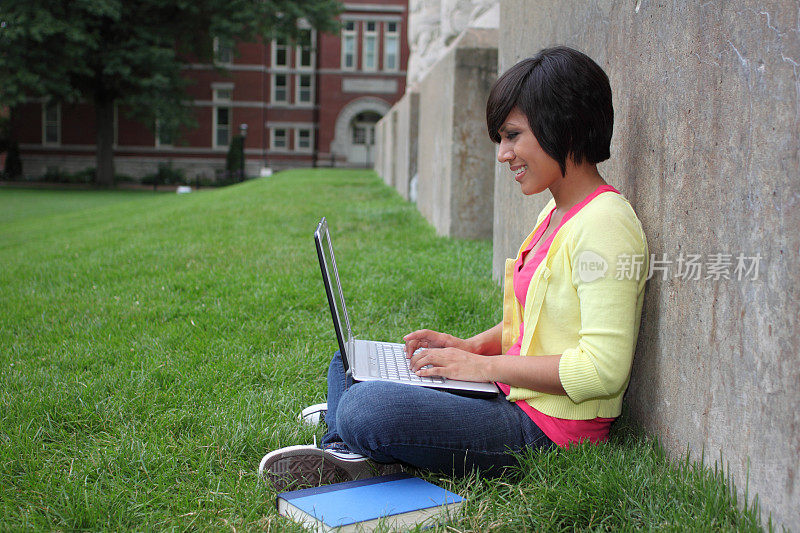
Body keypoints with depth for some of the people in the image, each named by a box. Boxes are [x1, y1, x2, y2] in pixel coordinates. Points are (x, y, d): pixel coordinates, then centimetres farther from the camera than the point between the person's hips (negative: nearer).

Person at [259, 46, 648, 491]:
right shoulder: (556, 213, 12)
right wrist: (474, 345, 6)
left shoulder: (605, 225, -19)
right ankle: (350, 453, -9)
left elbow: (603, 370, -25)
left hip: (548, 430, -11)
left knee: (366, 408, -31)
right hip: (513, 395, 11)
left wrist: (485, 365, -18)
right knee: (349, 365, 15)